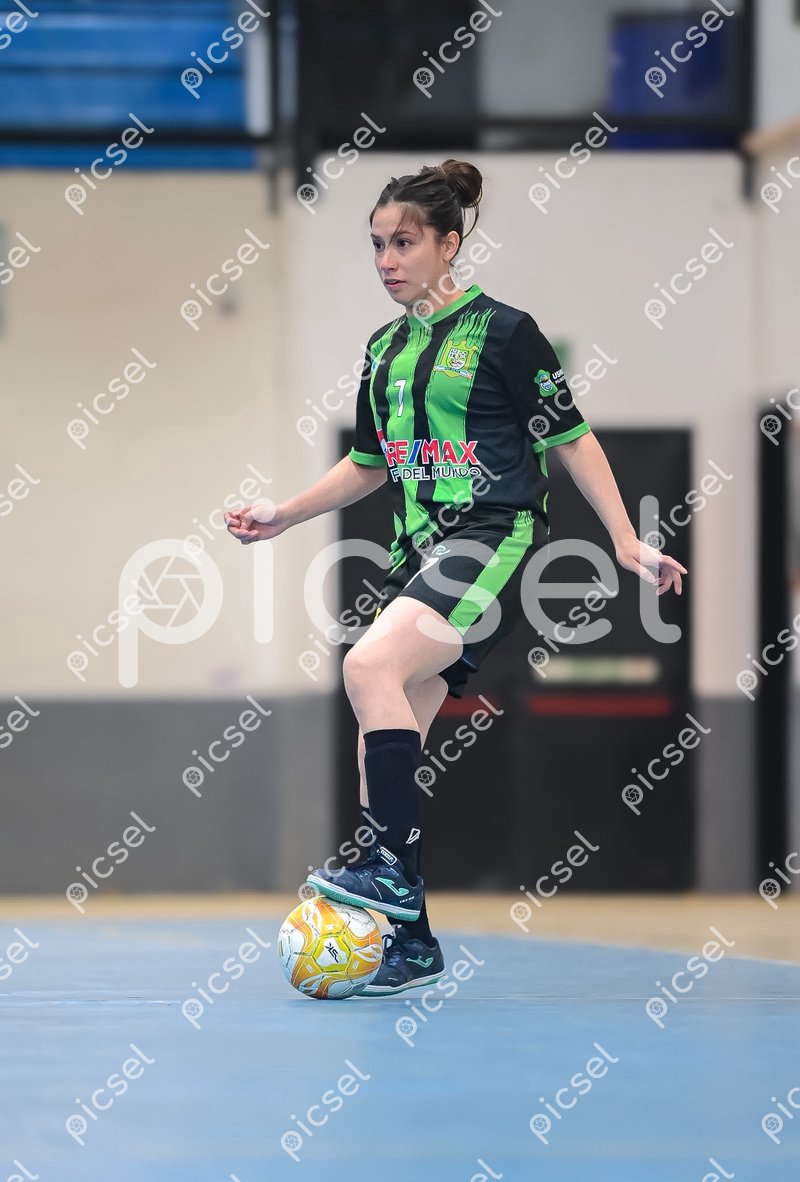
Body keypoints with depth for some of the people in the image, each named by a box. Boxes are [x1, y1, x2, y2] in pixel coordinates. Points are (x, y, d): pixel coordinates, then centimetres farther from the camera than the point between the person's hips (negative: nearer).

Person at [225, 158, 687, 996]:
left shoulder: (501, 332, -5)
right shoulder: (384, 350, 15)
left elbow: (571, 439, -3)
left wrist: (626, 541, -8)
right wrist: (282, 517, 19)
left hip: (495, 541, -7)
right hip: (420, 550, 7)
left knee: (371, 666, -28)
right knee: (380, 747, 0)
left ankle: (393, 867, -24)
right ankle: (410, 942, 7)